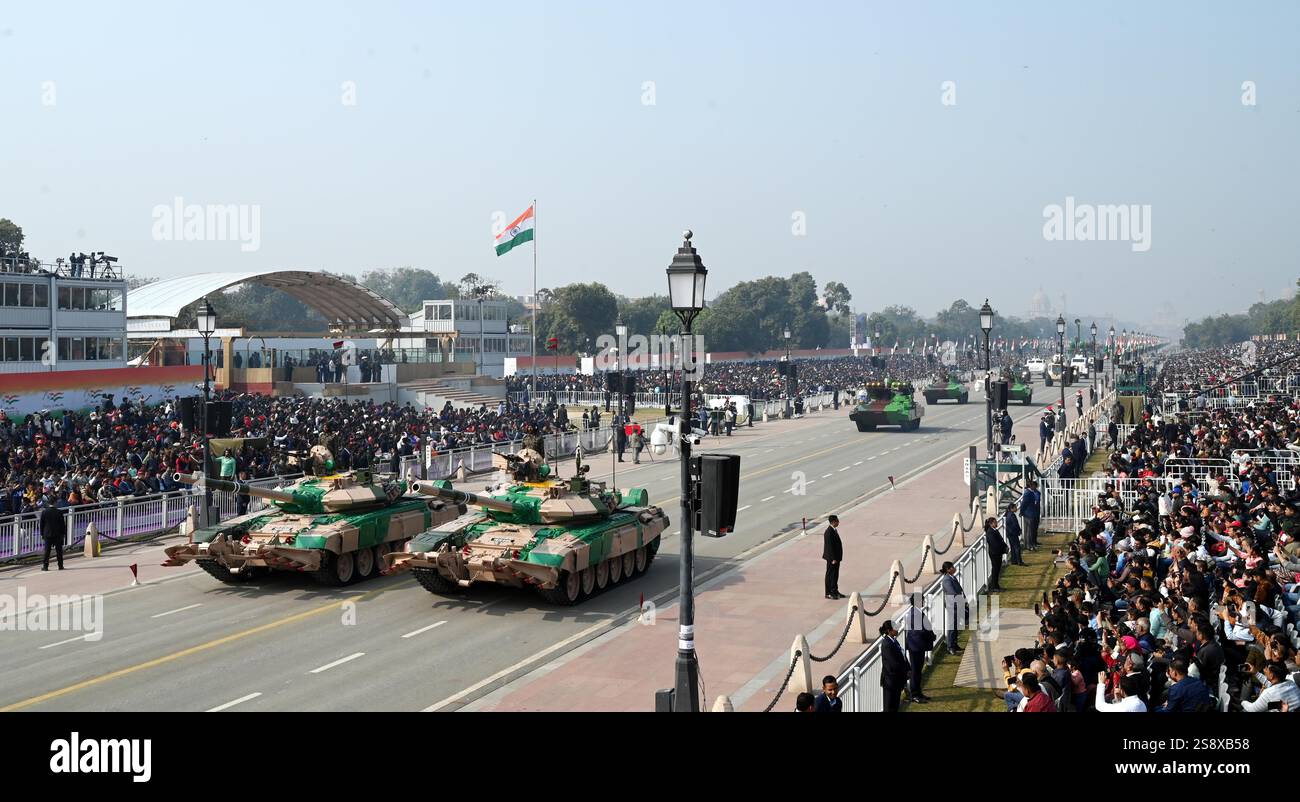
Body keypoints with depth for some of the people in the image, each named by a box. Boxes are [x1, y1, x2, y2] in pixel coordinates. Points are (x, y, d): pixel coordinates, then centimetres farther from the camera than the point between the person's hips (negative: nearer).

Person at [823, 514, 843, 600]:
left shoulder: (834, 530, 10)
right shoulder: (829, 532, -21)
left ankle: (835, 591, 27)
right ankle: (828, 593, 6)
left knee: (835, 575, 17)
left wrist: (837, 558, 18)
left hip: (836, 557, 10)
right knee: (830, 575, -1)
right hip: (832, 558, -10)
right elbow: (830, 546, -23)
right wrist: (833, 559, -22)